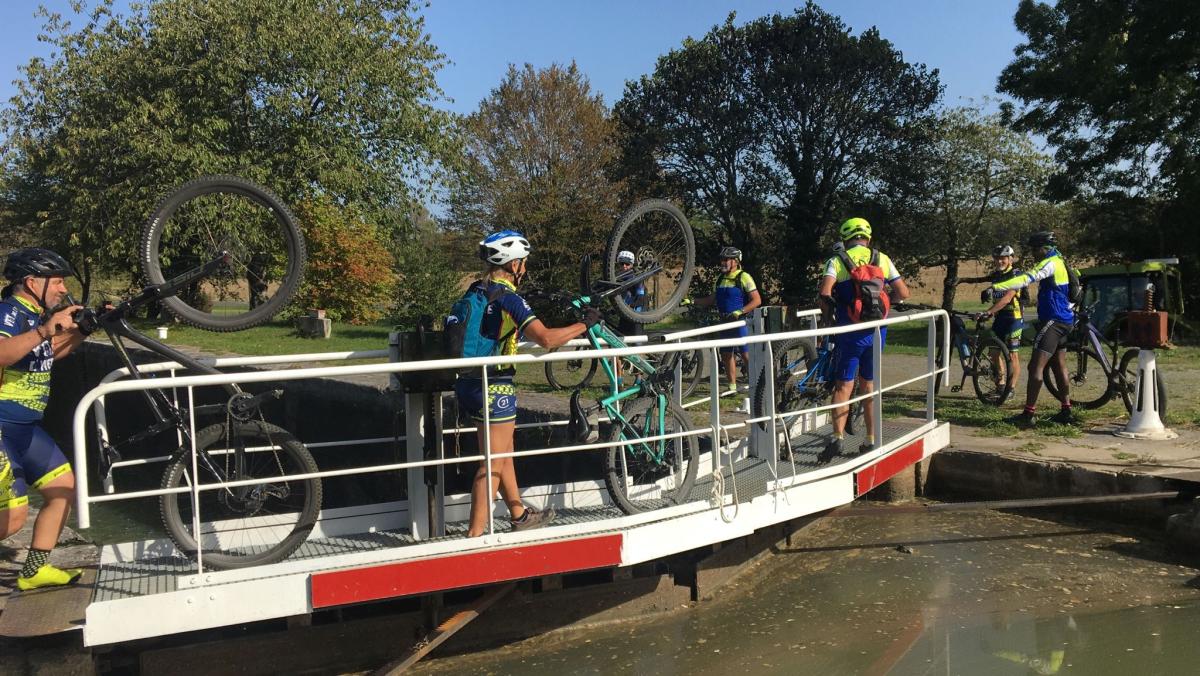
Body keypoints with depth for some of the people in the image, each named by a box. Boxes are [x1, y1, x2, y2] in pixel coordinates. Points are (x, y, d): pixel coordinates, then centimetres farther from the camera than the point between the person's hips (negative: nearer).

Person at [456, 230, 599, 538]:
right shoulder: (508, 297, -17)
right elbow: (546, 338, -26)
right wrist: (585, 324, -14)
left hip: (470, 382, 9)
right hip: (494, 388, -9)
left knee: (503, 451, 22)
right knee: (493, 464, 0)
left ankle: (519, 515, 36)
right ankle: (475, 535, 4)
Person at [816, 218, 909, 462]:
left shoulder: (837, 261, -2)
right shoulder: (882, 259, 7)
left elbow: (824, 293, -17)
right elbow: (903, 293, 2)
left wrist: (828, 312, 1)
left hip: (850, 331, -3)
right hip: (877, 331, 3)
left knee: (843, 386, 1)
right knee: (869, 385, 15)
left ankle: (837, 437, -14)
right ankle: (871, 440, 19)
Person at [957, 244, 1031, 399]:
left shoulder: (1016, 275, -16)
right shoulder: (997, 274, 8)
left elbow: (1007, 298, -27)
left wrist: (987, 312, -36)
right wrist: (962, 280, -1)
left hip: (1013, 318, -8)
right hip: (999, 317, 8)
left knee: (1012, 355, -3)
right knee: (994, 352, 9)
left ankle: (1011, 389, 4)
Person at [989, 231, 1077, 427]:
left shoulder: (1050, 263, -15)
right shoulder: (1059, 262, 16)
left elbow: (1026, 279, -28)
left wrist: (997, 287, -36)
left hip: (1053, 321, -11)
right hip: (1063, 321, 11)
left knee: (1036, 367, -12)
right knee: (1060, 367, 17)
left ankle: (1029, 414, -15)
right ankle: (1066, 411, 23)